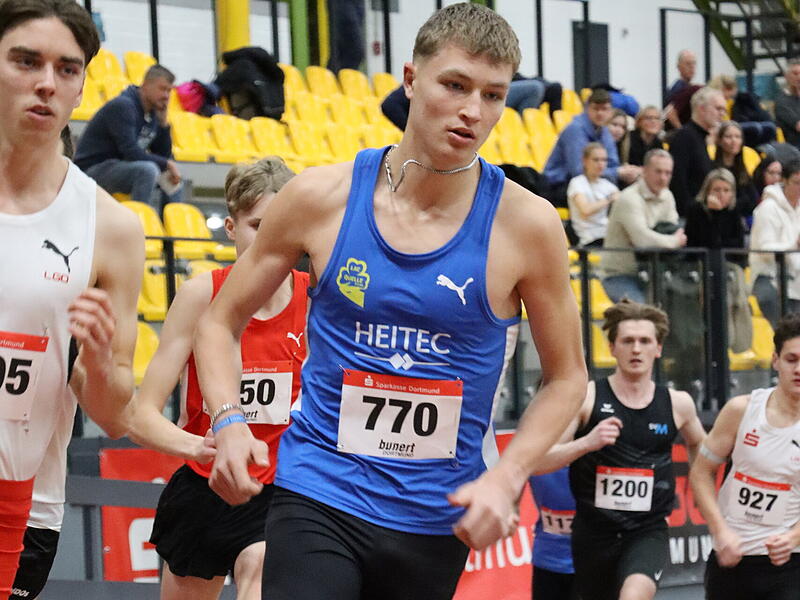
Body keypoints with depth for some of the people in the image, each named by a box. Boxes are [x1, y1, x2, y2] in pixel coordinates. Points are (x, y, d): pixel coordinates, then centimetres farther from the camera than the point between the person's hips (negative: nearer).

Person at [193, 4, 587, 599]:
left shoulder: (526, 224, -5)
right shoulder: (322, 197, -4)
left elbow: (566, 377, 6)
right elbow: (221, 322, 7)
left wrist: (506, 477, -9)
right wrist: (229, 424, -11)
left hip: (438, 520, 1)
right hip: (319, 497, -1)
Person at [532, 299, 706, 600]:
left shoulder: (677, 404, 2)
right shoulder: (585, 398, -5)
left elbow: (698, 444, 26)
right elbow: (536, 462, -12)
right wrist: (587, 442, -26)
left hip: (648, 532, -1)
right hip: (594, 530, 1)